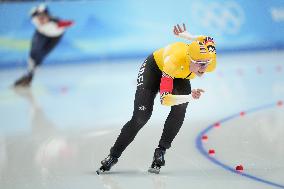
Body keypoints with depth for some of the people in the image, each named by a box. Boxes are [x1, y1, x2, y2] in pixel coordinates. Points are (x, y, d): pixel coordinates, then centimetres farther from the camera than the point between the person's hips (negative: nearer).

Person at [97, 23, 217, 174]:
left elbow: (207, 40, -15)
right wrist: (190, 97, -60)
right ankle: (113, 156, 6)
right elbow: (164, 99, -47)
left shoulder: (210, 63, -34)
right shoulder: (174, 61, -46)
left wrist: (185, 35, -6)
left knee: (180, 109, -24)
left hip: (180, 77, 4)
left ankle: (161, 151, -10)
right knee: (142, 115, -11)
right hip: (154, 67, -4)